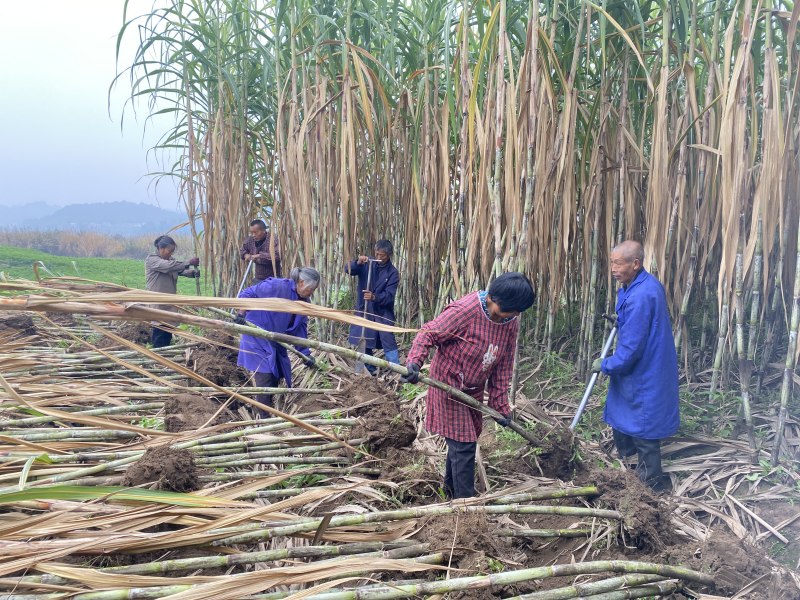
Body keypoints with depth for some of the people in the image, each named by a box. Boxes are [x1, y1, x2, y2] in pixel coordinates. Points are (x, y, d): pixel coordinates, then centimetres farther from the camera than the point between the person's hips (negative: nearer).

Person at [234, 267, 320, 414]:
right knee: (264, 375, -10)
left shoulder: (304, 302, -1)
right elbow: (247, 294, -18)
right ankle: (265, 417, -1)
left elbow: (300, 328, 3)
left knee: (277, 374, 11)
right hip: (257, 337, -8)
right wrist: (242, 314, -20)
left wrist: (305, 352, -1)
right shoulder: (276, 286, -25)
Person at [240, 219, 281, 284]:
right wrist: (246, 255, -2)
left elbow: (277, 256, -32)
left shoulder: (272, 240, -18)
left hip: (272, 279, -7)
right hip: (258, 279, 7)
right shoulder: (250, 240, 3)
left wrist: (259, 256, -29)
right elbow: (242, 250, 22)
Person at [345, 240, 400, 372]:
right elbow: (348, 270, -11)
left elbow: (389, 295, -14)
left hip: (383, 312, -3)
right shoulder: (367, 264, 0)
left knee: (388, 341, -10)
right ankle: (369, 371, 24)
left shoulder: (392, 273, -7)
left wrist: (374, 297, -33)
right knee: (364, 342, 10)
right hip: (364, 311, 3)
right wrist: (358, 262, -31)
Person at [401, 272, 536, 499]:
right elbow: (428, 333, -22)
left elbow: (504, 365, 2)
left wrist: (500, 403, 3)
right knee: (463, 444, -6)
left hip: (475, 390, 7)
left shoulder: (512, 322, -6)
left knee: (468, 438, 21)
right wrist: (414, 362, -39)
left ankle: (451, 488, 44)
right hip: (450, 384, -7)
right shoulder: (466, 310, -27)